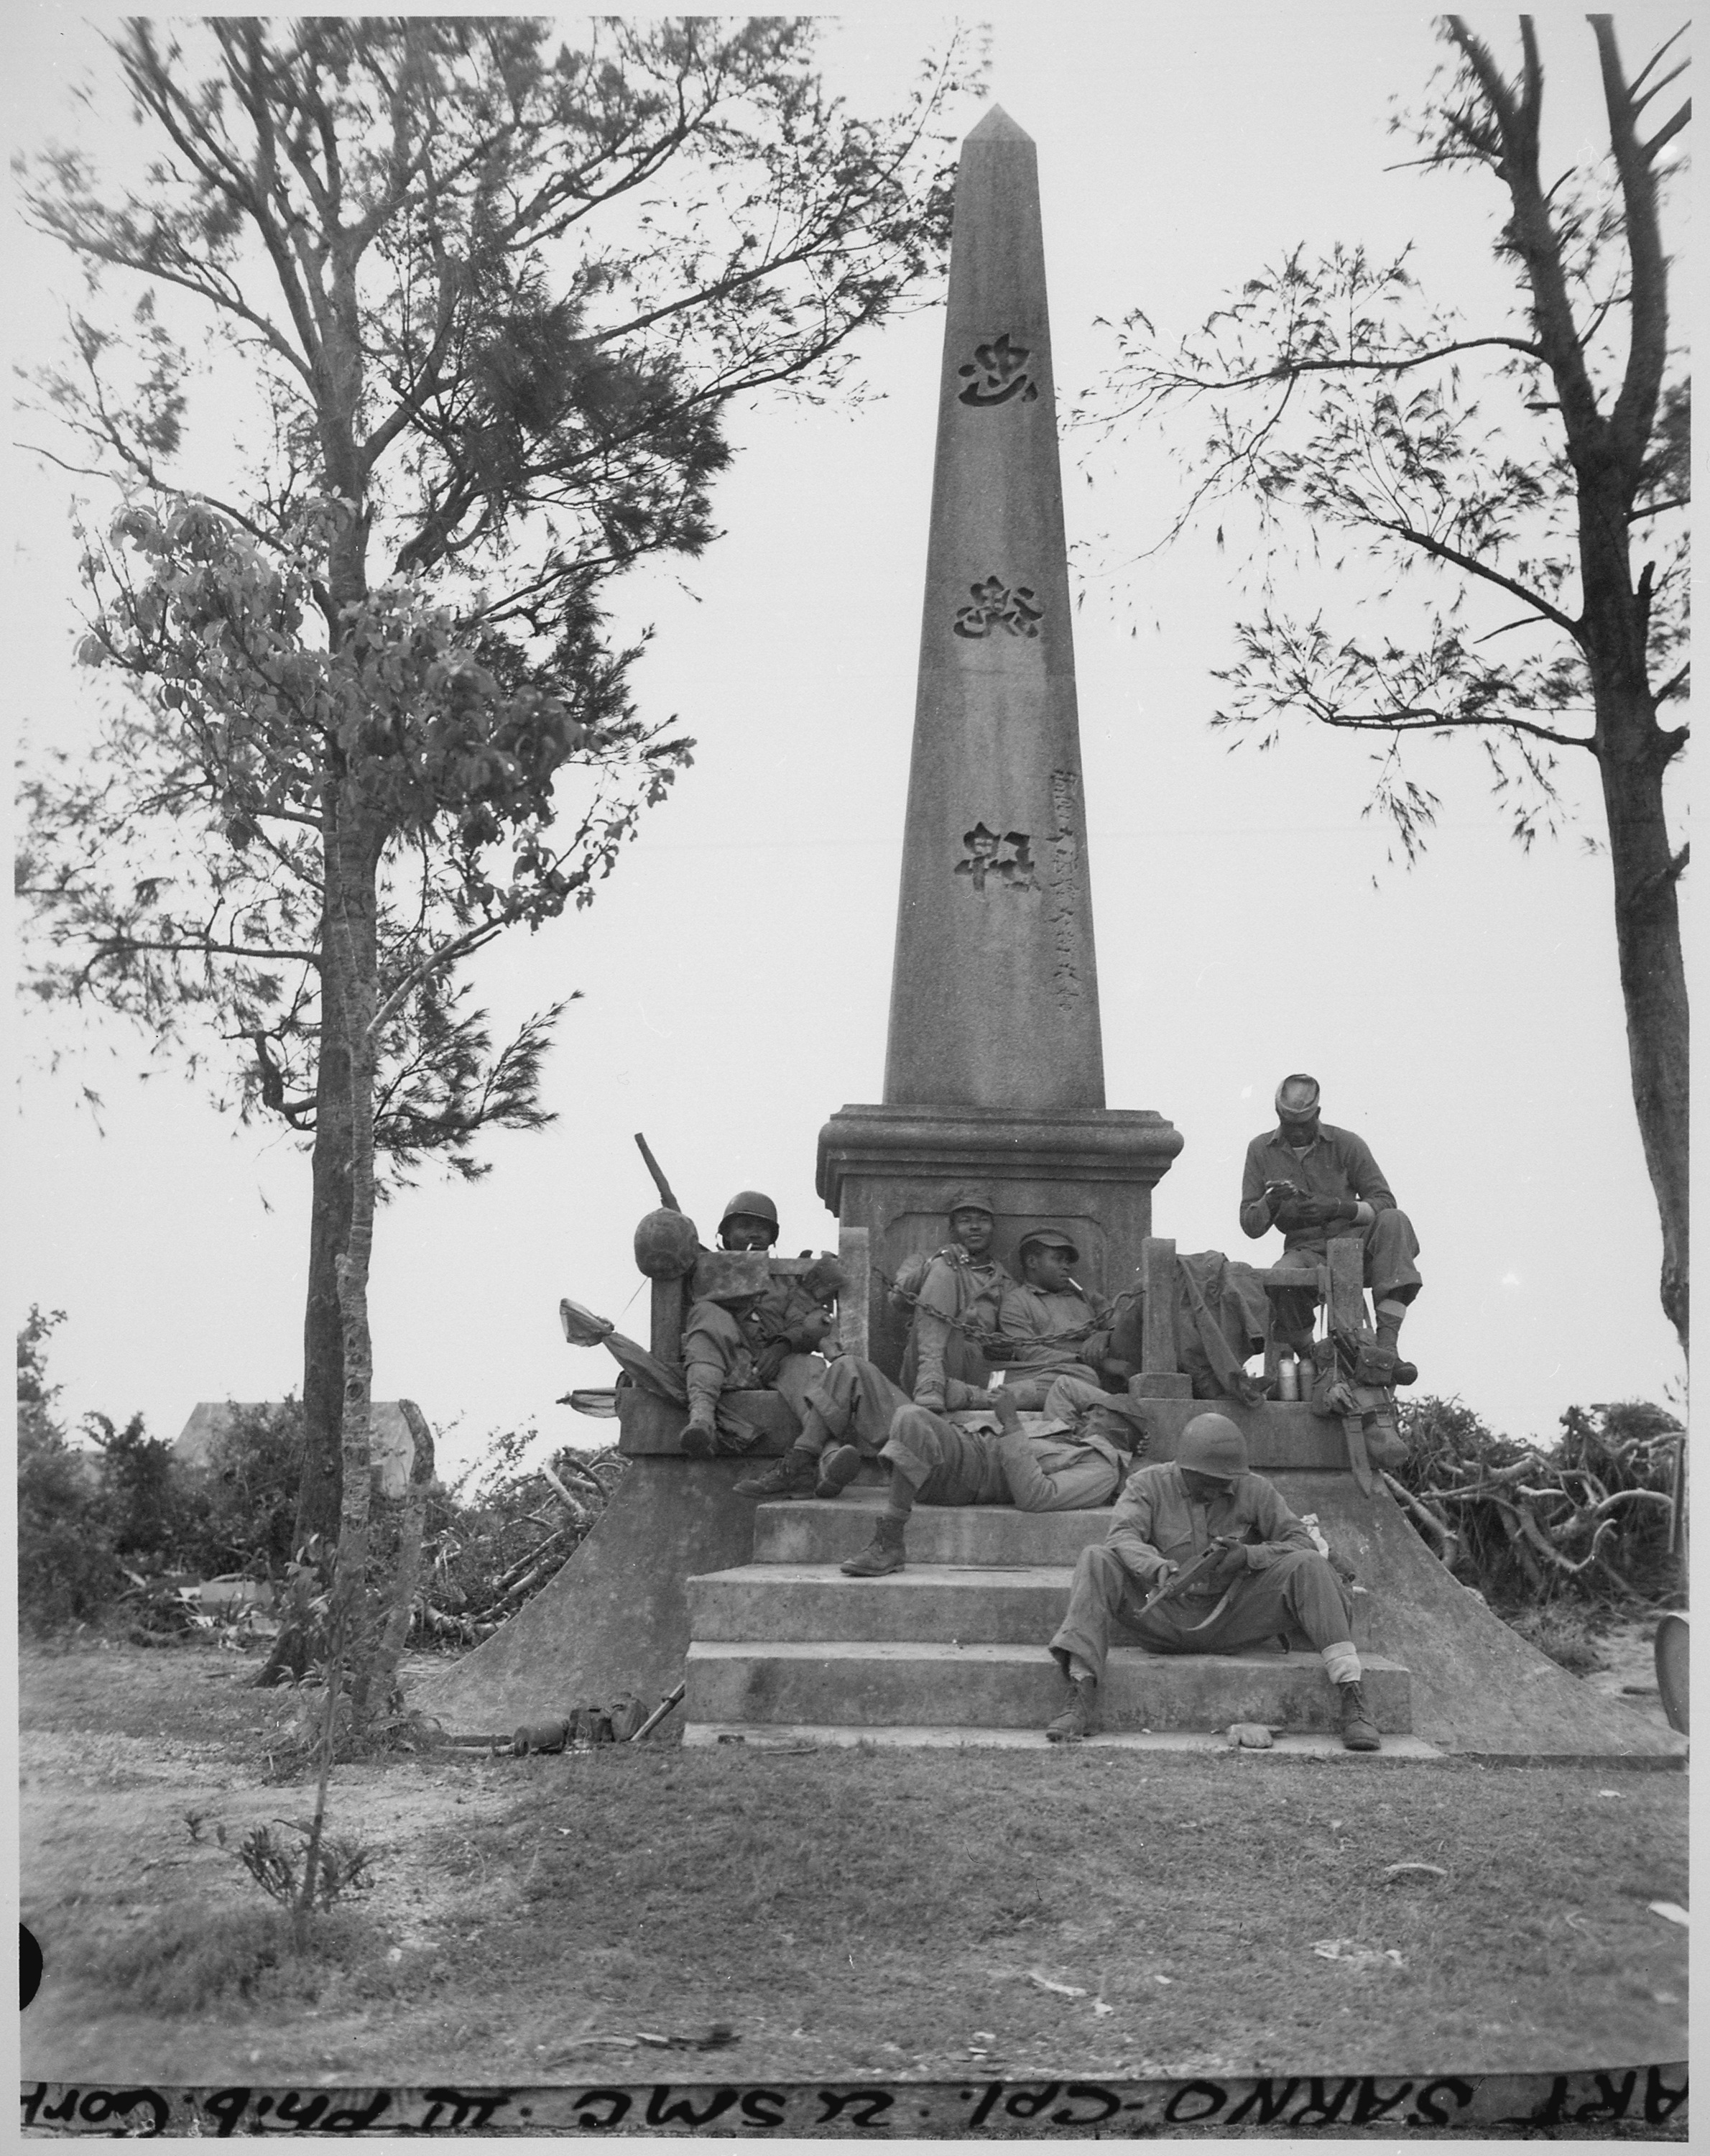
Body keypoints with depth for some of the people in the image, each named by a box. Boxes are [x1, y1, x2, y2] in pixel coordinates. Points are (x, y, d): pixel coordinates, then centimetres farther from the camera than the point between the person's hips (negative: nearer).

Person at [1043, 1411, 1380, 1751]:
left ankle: (1352, 1700, -26)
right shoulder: (1147, 1484, 0)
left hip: (1231, 1619, 1)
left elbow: (1302, 1542, -3)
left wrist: (1248, 1555, -22)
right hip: (1163, 1618, 0)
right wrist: (1157, 1567, -38)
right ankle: (1081, 1702, -35)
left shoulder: (1255, 1490, 3)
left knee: (1308, 1565, -21)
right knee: (1096, 1560, -26)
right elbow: (1122, 1537, -16)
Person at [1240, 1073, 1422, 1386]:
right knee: (1280, 1279, -37)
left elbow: (1384, 1203, -4)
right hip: (1305, 1252, 0)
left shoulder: (1346, 1144, 1)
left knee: (1393, 1222, -32)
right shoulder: (1261, 1150, 6)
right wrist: (1271, 1202, -18)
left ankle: (1385, 1347, -39)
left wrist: (1338, 1207, -21)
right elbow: (1250, 1225, 5)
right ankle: (1310, 1363, -12)